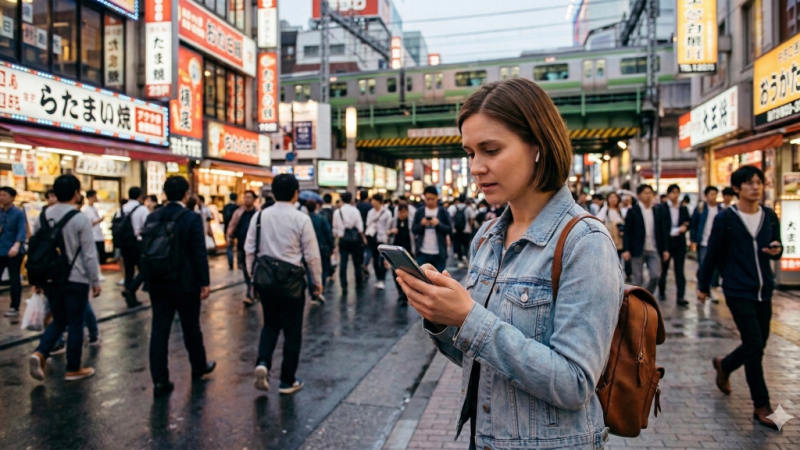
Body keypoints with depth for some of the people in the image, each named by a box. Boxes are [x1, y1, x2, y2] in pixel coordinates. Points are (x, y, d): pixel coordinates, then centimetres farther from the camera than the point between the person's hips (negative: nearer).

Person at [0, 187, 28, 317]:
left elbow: (22, 231, -17)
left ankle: (15, 308, 15)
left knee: (14, 280, 5)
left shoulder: (19, 213, -6)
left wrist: (16, 246, -33)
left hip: (14, 252, -4)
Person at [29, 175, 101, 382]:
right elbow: (89, 254, -13)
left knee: (59, 320, 20)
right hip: (75, 280, -5)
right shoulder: (81, 219, -14)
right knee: (75, 324, 6)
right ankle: (73, 369, 15)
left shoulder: (42, 217, 3)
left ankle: (40, 354, -1)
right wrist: (95, 281, -4)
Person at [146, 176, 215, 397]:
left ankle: (160, 381, 5)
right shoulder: (193, 219, -12)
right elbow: (200, 253, -14)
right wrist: (204, 283, -7)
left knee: (159, 330, 4)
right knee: (191, 327, 13)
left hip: (158, 283, 4)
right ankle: (199, 366, 32)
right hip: (185, 283, -3)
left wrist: (150, 278, 16)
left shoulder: (152, 218, 2)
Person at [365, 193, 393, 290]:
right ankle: (378, 279, 18)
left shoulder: (387, 213, -4)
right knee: (375, 259, 9)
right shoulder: (370, 212, 10)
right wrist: (366, 236, 2)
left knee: (382, 260, -6)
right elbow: (368, 225, 11)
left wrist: (387, 238, -8)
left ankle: (382, 280, -1)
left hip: (382, 238, -5)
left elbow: (388, 227, -4)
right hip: (372, 237, 5)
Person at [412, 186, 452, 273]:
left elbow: (449, 230, -2)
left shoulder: (443, 211, 1)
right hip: (423, 252, 1)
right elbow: (414, 230, 3)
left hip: (439, 253, -1)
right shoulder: (420, 211, 5)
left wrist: (439, 224, -18)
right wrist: (421, 224, -15)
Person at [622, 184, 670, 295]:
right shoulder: (633, 211, -3)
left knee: (656, 275, -1)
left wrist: (665, 249, 4)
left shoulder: (658, 211, 7)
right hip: (638, 250, -3)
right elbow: (627, 232, -6)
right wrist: (626, 250, -12)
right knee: (638, 279, 4)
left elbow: (663, 231, 9)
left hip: (654, 250, 3)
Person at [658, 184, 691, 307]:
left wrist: (685, 226, -9)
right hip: (666, 241, -3)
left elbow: (689, 221, 12)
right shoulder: (661, 208, -5)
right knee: (664, 268, 10)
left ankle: (681, 297, 1)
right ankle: (661, 292, 26)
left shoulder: (683, 208, 9)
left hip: (679, 242, 3)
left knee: (680, 269, 1)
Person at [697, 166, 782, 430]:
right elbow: (713, 254, -2)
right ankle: (761, 407, 6)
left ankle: (724, 365, 41)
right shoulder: (725, 219, -8)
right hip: (738, 291, -5)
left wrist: (777, 250, -9)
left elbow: (775, 249, 16)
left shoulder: (770, 217, 6)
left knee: (757, 345, 12)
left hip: (764, 291, 5)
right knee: (755, 346, -6)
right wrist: (703, 285, 3)